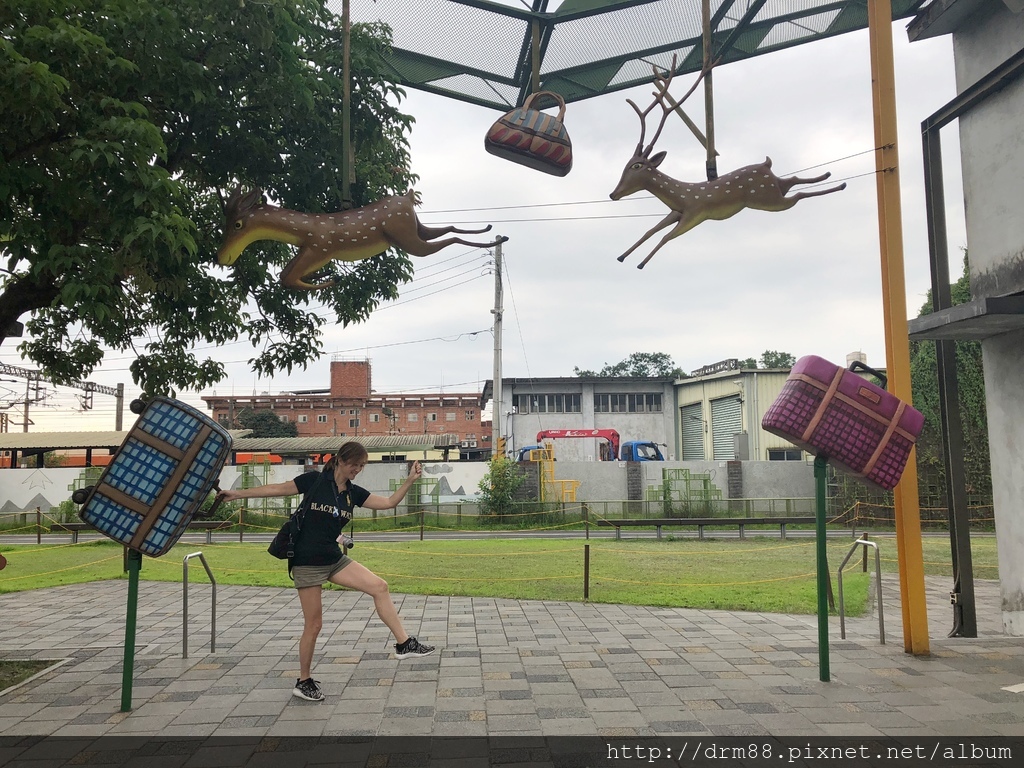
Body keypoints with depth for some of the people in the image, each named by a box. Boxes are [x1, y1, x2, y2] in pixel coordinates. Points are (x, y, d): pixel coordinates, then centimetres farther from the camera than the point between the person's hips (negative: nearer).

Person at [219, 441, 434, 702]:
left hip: (335, 559, 6)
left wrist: (410, 480, -10)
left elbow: (389, 502, 1)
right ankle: (304, 682, 19)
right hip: (307, 562, -5)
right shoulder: (314, 480, -10)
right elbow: (277, 489, -4)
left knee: (379, 587, -7)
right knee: (314, 624, 0)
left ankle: (404, 643, 0)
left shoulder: (354, 493, 4)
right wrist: (238, 493, -4)